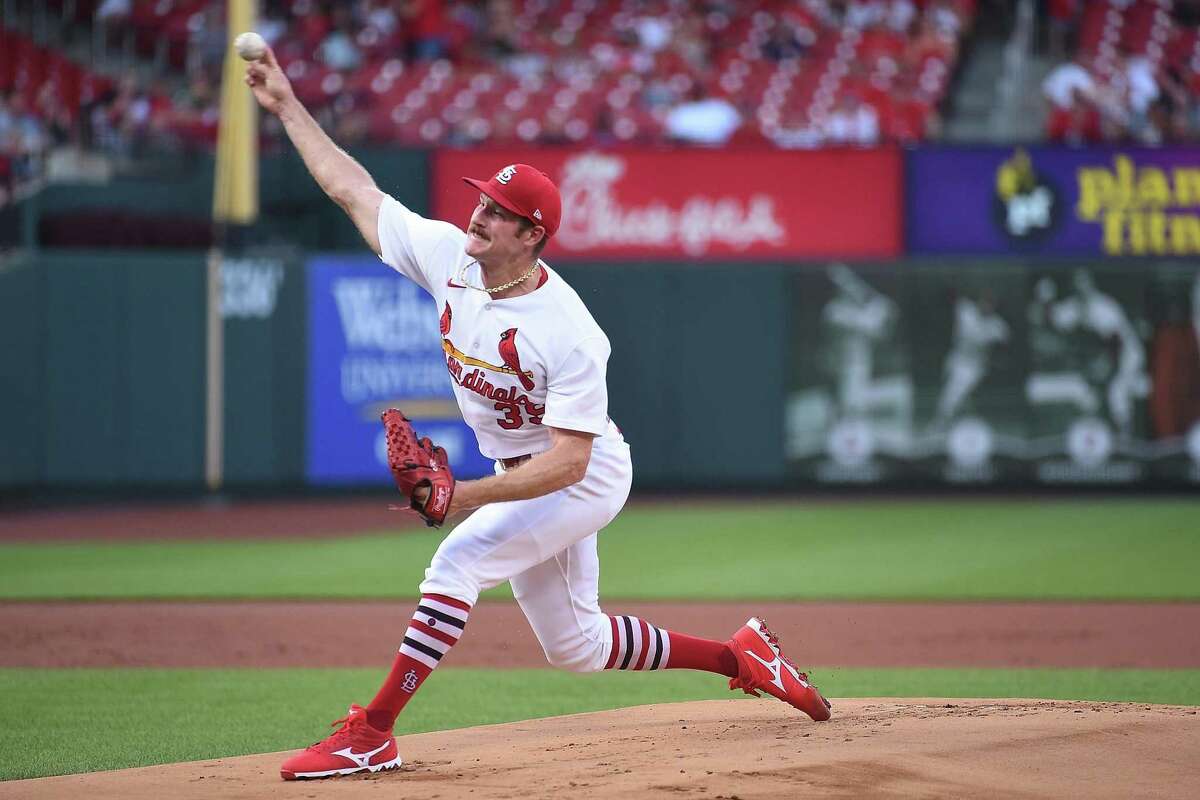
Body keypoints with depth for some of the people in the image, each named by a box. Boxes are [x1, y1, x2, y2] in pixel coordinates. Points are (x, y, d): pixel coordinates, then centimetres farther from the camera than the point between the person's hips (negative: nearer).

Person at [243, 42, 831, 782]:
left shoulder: (567, 332, -31)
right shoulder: (447, 256, -11)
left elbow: (568, 460, -31)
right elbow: (352, 187, -3)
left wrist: (472, 496, -41)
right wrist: (287, 106, -6)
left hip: (586, 478, -8)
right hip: (520, 477, 8)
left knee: (457, 562, -26)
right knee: (576, 645, 16)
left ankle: (372, 734, -21)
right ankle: (741, 657, 32)